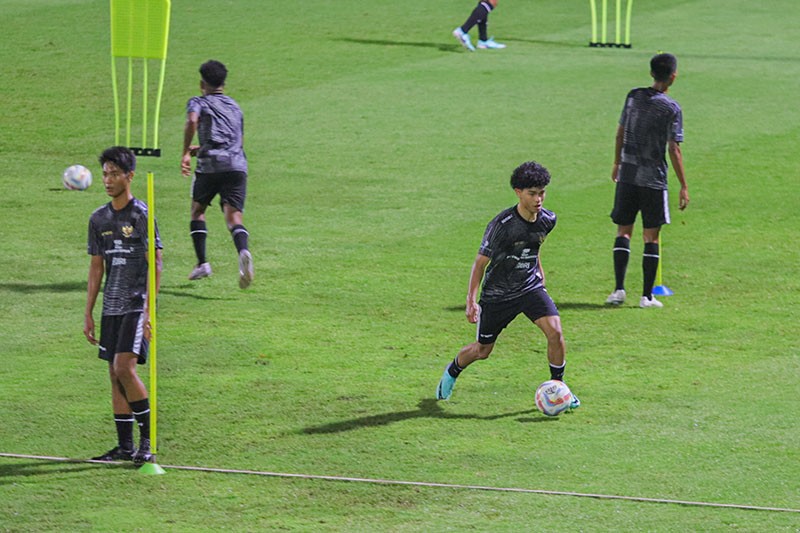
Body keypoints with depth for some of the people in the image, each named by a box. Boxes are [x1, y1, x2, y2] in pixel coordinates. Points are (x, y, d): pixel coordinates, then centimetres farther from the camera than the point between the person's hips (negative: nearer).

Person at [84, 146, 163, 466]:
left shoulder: (142, 215, -6)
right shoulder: (99, 219, 12)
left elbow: (155, 265, -8)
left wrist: (148, 310, -15)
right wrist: (88, 314, 14)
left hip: (136, 307, -6)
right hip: (111, 308, 6)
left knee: (124, 368, -18)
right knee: (115, 374, 6)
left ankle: (148, 439, -8)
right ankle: (125, 446, 11)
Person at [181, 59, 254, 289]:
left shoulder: (198, 103, 12)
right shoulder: (235, 107, 29)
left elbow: (192, 121, -12)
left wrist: (186, 153, -8)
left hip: (211, 165, -3)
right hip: (238, 164, 3)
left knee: (198, 209, 19)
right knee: (233, 216, -6)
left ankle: (202, 263, 10)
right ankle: (243, 251, -38)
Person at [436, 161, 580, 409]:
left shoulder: (547, 220, -8)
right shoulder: (502, 225, -24)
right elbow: (480, 262, -15)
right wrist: (471, 300, -18)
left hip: (530, 287, 3)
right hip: (497, 293, -3)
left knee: (555, 331, -19)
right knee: (482, 350, 11)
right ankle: (451, 372, 43)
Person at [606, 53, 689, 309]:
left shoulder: (634, 96, 3)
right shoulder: (671, 108, -9)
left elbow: (620, 133, 10)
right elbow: (674, 149, -10)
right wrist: (683, 186, -5)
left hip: (627, 175, 3)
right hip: (654, 179, -3)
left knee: (623, 231, 10)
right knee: (651, 237, 4)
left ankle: (619, 289, 0)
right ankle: (647, 295, 4)